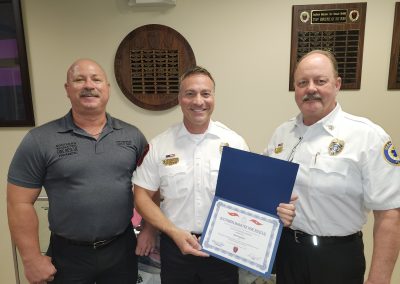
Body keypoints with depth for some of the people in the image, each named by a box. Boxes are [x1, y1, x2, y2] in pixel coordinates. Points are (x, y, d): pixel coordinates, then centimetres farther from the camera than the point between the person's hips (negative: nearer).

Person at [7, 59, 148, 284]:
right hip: (68, 254, -1)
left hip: (122, 248, 2)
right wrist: (32, 259, -6)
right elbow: (20, 203, -6)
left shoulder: (132, 135, -2)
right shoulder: (40, 140, -9)